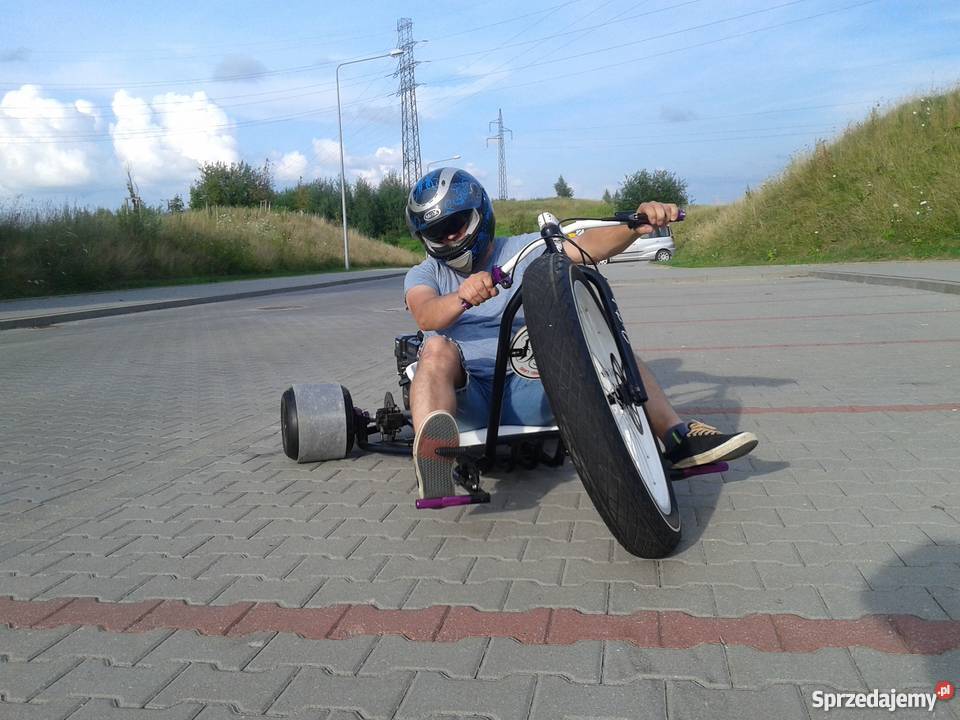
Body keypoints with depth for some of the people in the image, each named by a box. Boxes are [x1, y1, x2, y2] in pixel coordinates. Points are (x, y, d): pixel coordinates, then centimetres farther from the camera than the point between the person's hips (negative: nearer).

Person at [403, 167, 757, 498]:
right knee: (438, 347, -31)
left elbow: (585, 245, -5)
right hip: (464, 397, -1)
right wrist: (462, 297, -36)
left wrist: (635, 226, -23)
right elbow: (426, 316, -15)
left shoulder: (521, 251, 12)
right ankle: (430, 452, -56)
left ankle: (677, 435, -21)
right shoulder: (423, 275, 9)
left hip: (526, 393, 2)